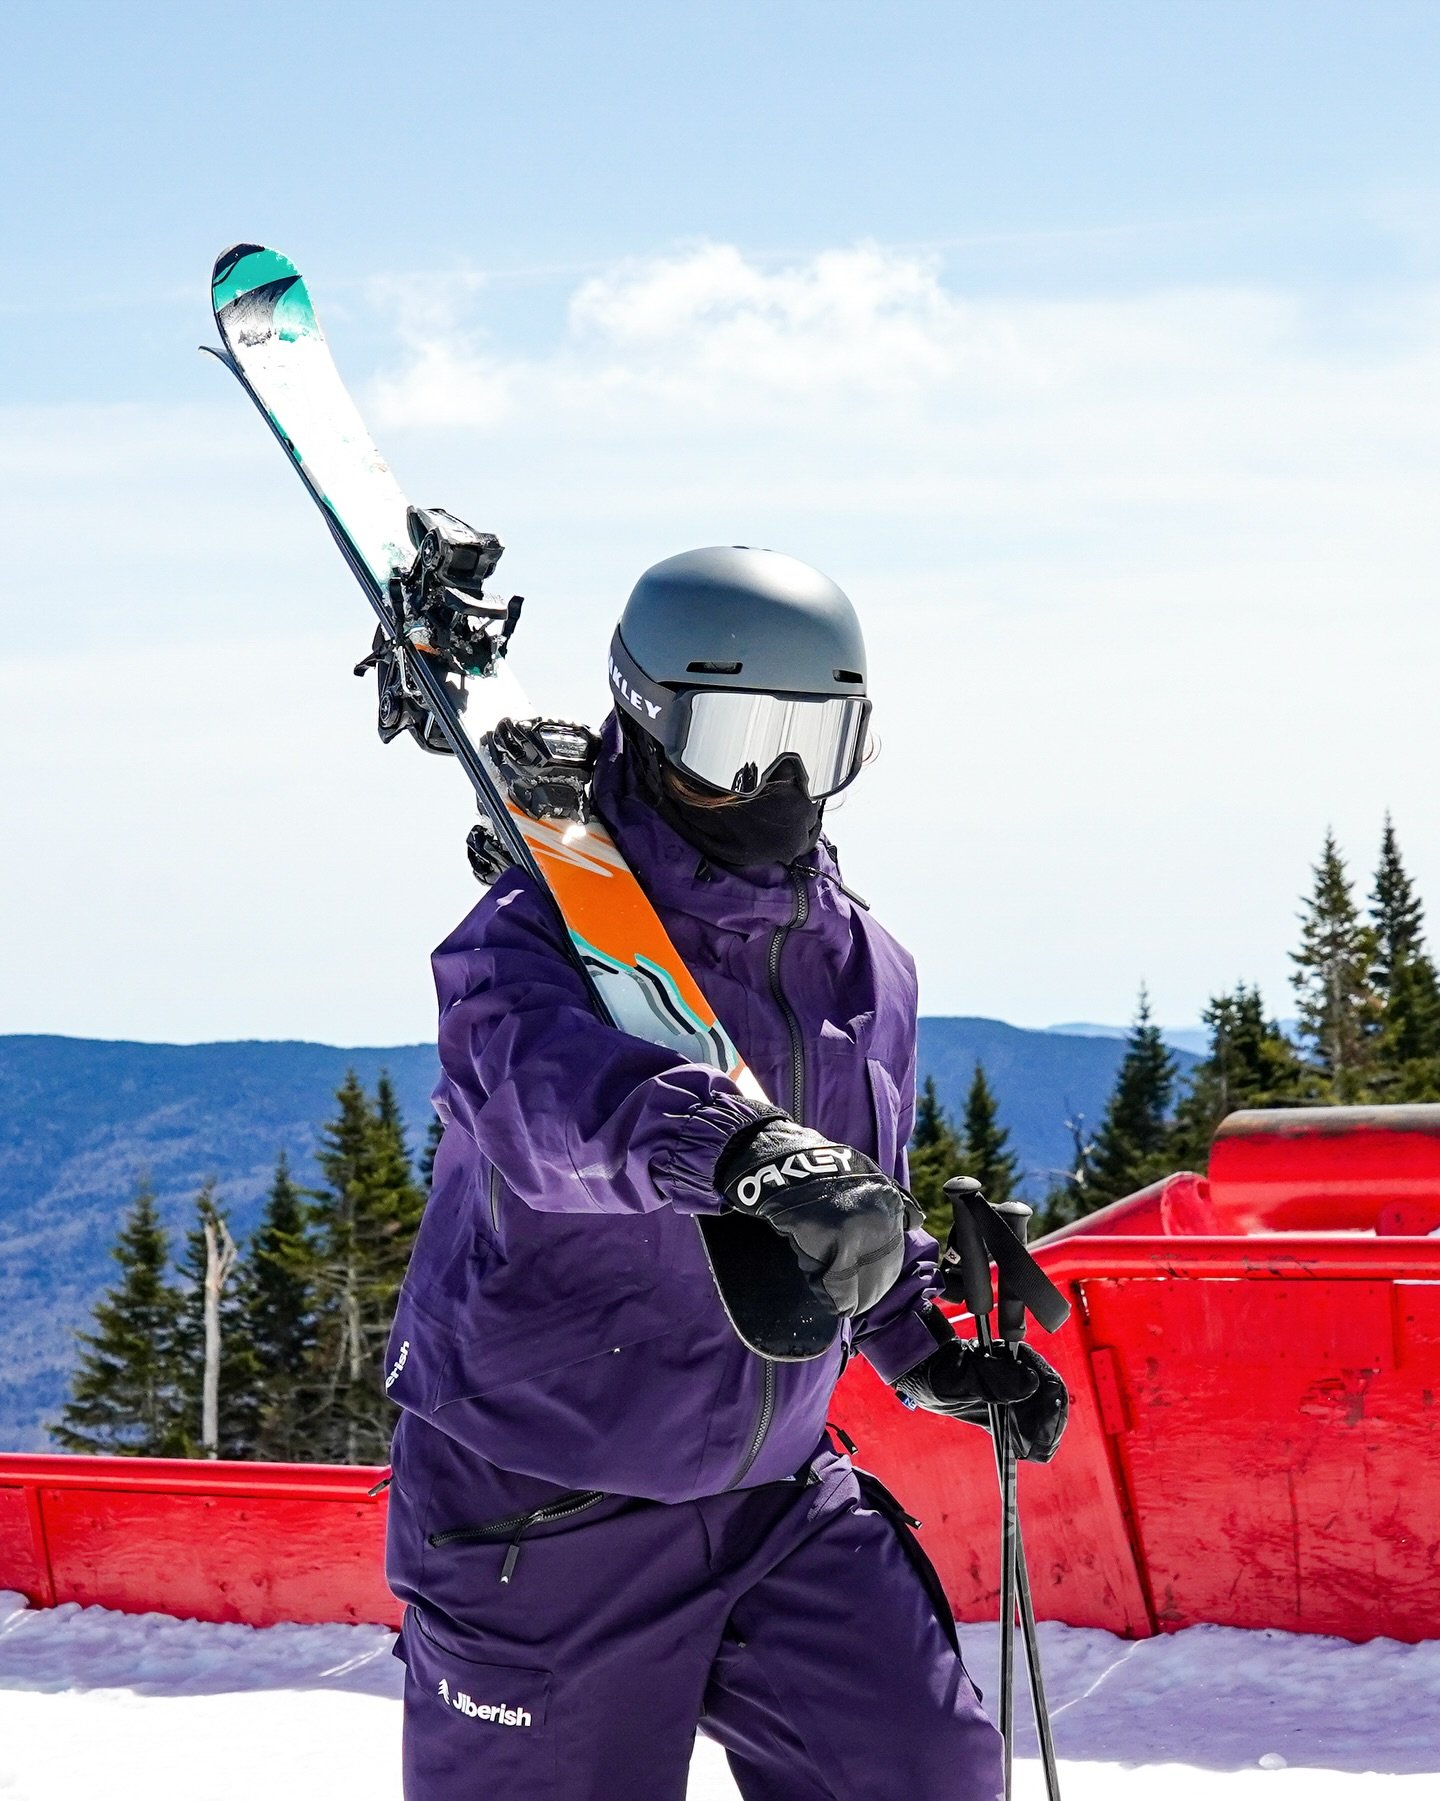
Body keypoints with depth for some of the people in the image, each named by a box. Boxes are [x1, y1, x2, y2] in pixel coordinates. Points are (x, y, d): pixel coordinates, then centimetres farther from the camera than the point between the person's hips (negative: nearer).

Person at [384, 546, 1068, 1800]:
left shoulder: (866, 968, 5)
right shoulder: (539, 936, -15)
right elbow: (545, 1086, -40)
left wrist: (932, 1350, 8)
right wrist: (742, 1146, -58)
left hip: (776, 1498, 5)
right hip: (543, 1523, -5)